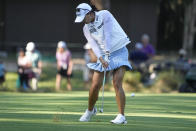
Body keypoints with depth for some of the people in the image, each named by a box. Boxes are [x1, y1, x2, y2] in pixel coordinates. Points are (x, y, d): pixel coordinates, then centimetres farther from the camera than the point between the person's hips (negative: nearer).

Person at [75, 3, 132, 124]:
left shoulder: (105, 15, -12)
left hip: (119, 51, -4)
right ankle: (90, 111, 23)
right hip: (103, 55, 4)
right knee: (95, 85, -3)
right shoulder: (86, 29, 2)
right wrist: (101, 59, -26)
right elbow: (94, 45, -8)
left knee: (117, 84, -19)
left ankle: (122, 116, -20)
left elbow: (108, 34, -21)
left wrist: (108, 51, -30)